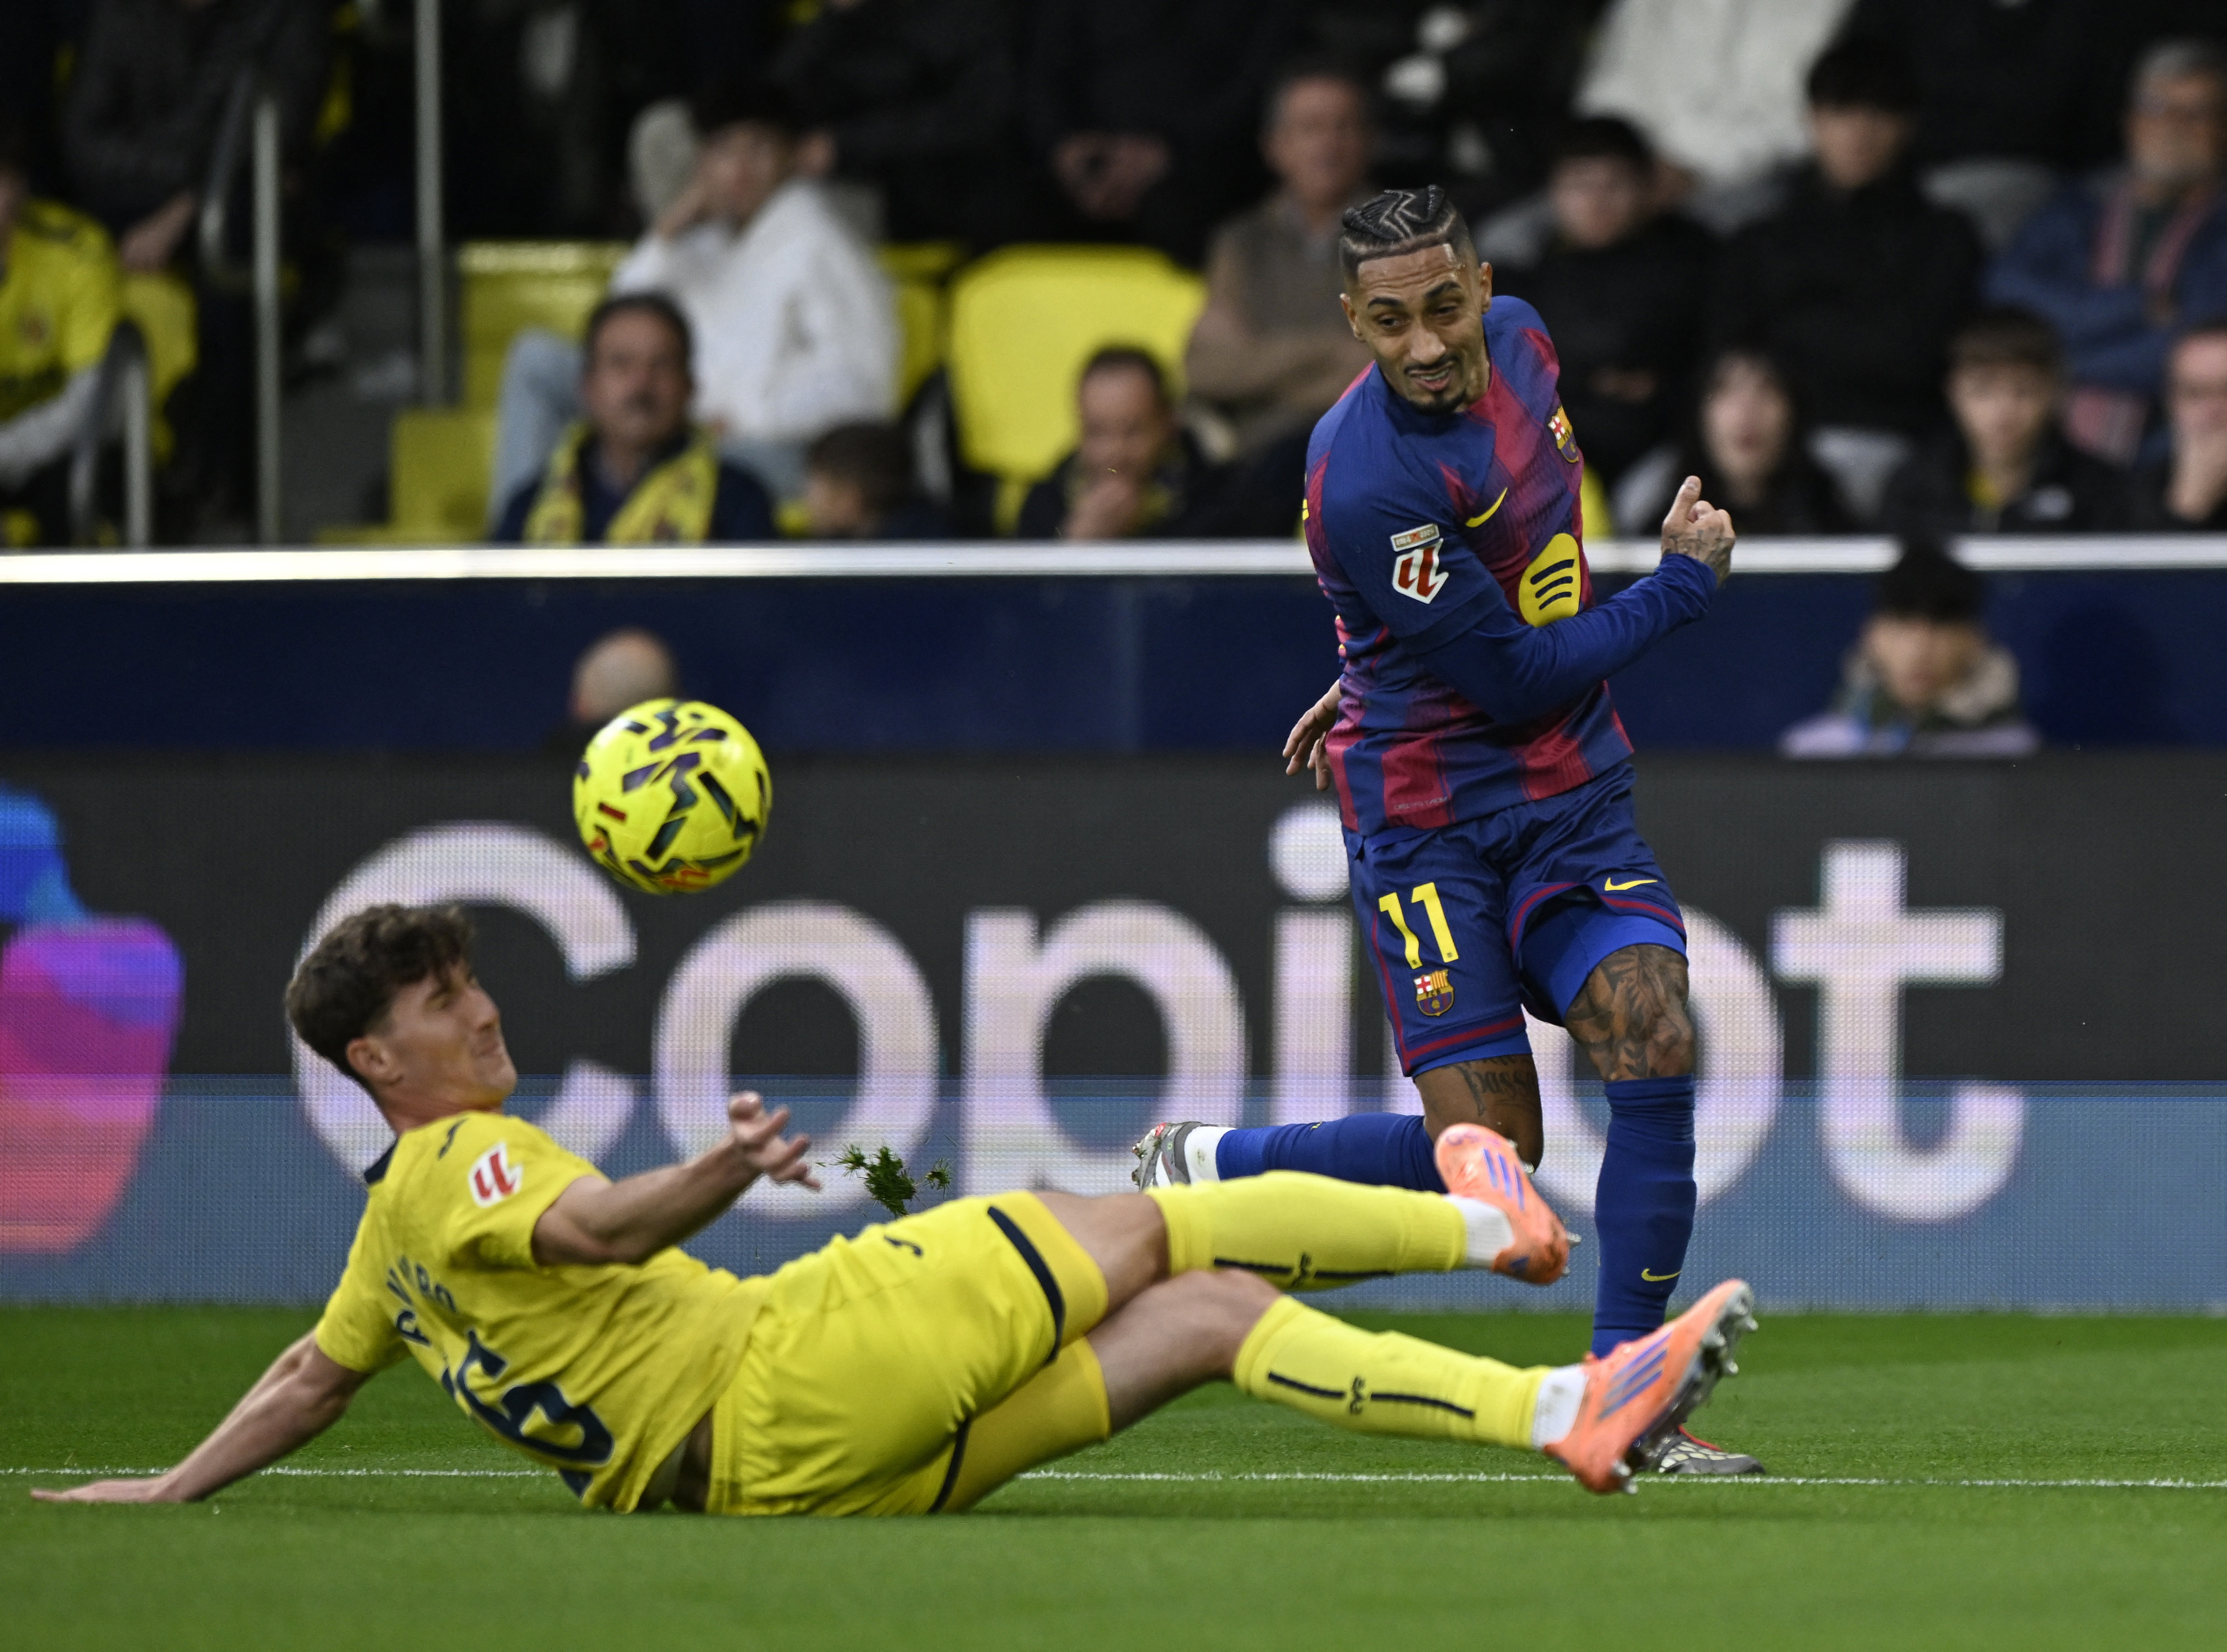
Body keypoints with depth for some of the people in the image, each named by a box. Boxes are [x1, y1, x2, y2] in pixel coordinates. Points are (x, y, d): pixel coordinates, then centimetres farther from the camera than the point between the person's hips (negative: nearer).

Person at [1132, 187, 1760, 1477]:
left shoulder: (1520, 340, 1)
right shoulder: (1369, 482, -25)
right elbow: (1517, 680, -19)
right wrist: (1687, 582, -9)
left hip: (1575, 792, 6)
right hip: (1433, 813, -6)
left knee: (1655, 1039, -15)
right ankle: (1206, 1166, 16)